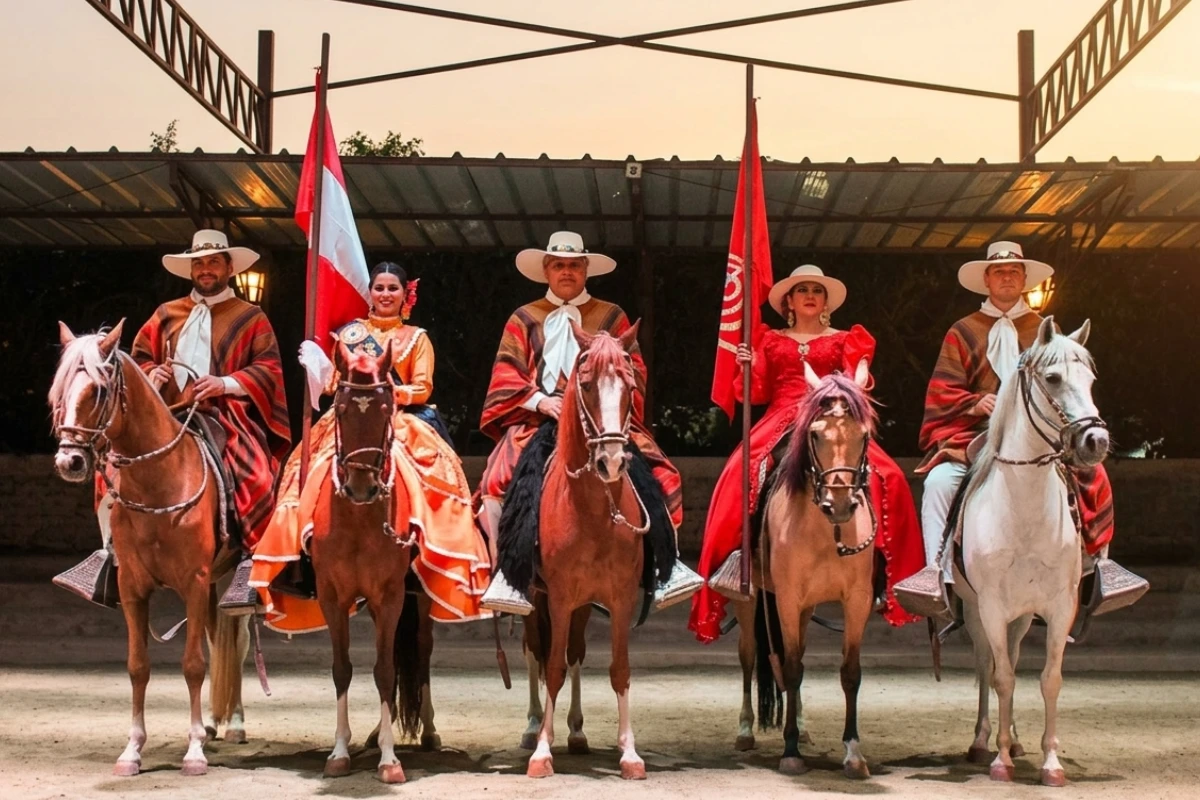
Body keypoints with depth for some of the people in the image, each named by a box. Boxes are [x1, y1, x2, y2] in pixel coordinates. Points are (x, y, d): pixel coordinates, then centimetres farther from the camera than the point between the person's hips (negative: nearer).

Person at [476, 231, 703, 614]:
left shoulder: (612, 317, 19)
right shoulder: (524, 319, 17)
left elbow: (633, 371, 10)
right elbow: (506, 376, 7)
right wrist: (540, 400, -12)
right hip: (537, 418, 0)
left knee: (659, 474, -23)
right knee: (499, 478, -28)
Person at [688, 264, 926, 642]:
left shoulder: (844, 340, 17)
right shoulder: (771, 341, 18)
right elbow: (757, 392, 11)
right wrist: (748, 367, -7)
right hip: (781, 422, 0)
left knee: (887, 478, -23)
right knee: (742, 472, -29)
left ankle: (888, 568, -17)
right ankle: (736, 554, -23)